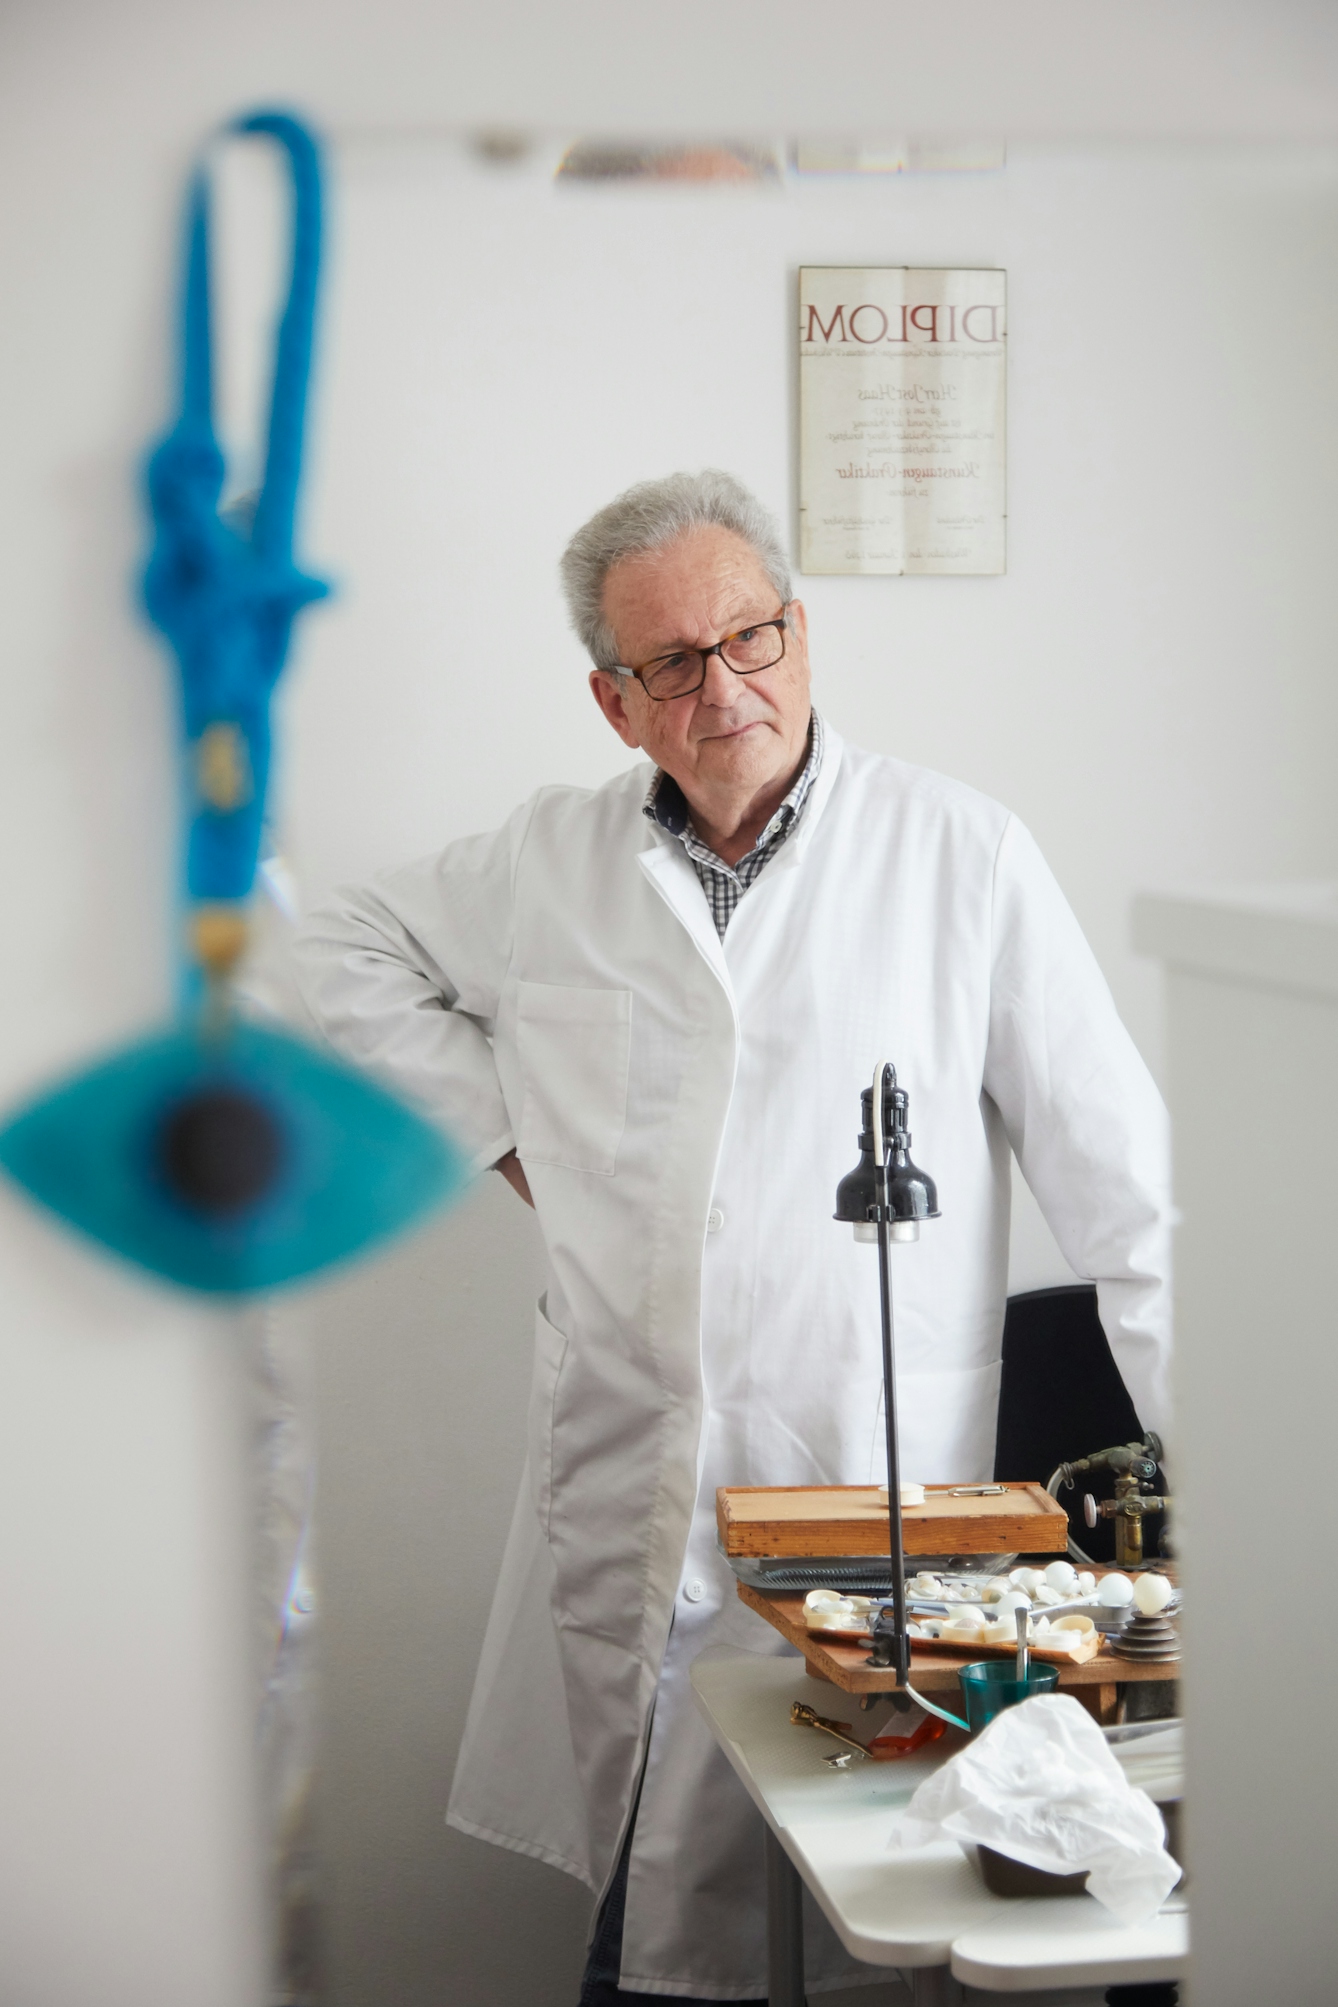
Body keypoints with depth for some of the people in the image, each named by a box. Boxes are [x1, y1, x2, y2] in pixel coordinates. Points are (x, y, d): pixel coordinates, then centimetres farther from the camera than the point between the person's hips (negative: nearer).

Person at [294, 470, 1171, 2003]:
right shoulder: (551, 864, 8)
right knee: (635, 1870, 10)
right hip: (617, 1487, 3)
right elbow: (349, 956, 24)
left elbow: (1118, 1173, -1)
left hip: (870, 1489, -3)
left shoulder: (962, 857, -2)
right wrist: (506, 1125, 11)